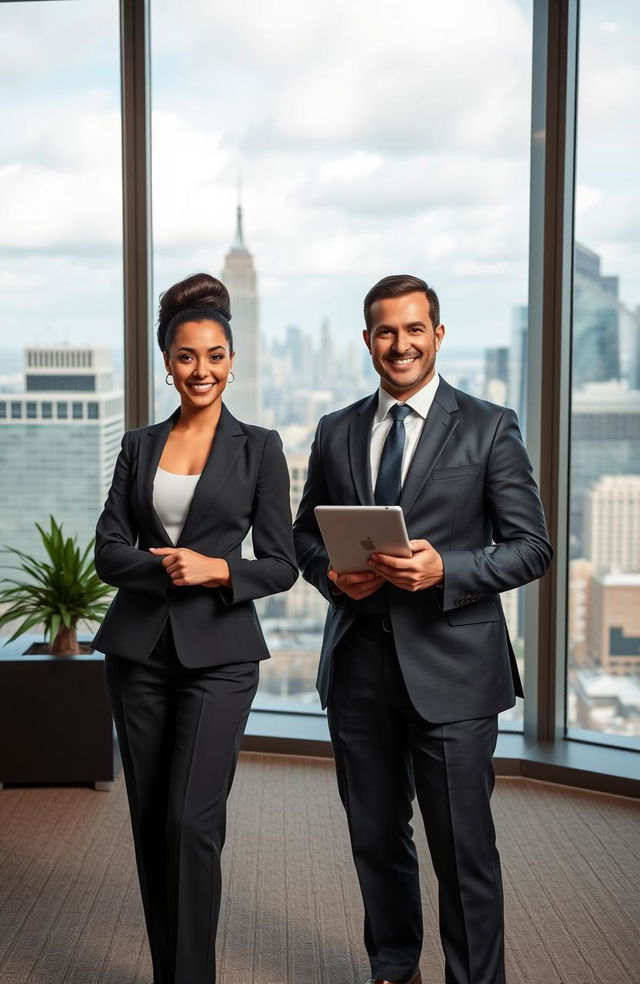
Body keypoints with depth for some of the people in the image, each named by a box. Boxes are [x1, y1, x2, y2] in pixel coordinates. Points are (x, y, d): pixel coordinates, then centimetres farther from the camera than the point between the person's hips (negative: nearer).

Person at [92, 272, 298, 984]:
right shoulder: (139, 445, 9)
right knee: (149, 821, 9)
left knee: (192, 820, -12)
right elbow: (108, 551, 4)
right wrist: (163, 566, -15)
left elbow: (280, 566, 0)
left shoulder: (258, 447, 1)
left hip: (218, 652, -3)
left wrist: (216, 569, -17)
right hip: (138, 649, 4)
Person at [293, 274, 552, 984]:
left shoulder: (489, 428, -2)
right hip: (359, 665, 4)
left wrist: (446, 569, -19)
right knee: (375, 838, 16)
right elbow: (305, 534, 17)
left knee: (463, 849, 1)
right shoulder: (335, 433, 10)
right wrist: (331, 573, -5)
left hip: (449, 667, -4)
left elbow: (531, 547, -4)